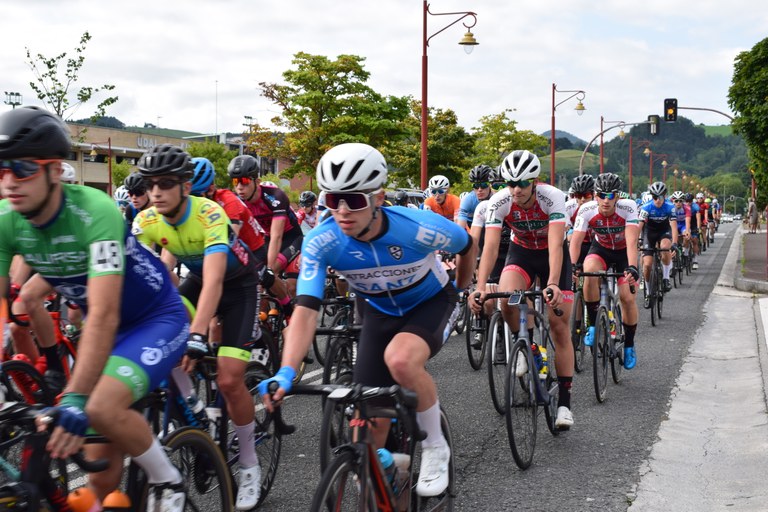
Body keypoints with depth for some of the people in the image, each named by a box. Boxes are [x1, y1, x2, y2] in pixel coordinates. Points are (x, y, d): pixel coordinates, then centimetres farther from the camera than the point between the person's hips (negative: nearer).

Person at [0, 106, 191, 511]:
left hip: (157, 318, -6)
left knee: (101, 408, -29)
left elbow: (104, 314, -38)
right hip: (106, 326, 6)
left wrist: (74, 400, -45)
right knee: (101, 475, 3)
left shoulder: (94, 212, -31)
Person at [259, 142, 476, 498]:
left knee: (400, 360, -35)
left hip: (430, 302, -3)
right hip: (380, 311, 3)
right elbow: (305, 310, -34)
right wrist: (286, 372, -50)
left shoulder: (420, 228, -33)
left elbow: (467, 247, -10)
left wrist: (460, 288, 9)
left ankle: (435, 448, -9)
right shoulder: (320, 243, -28)